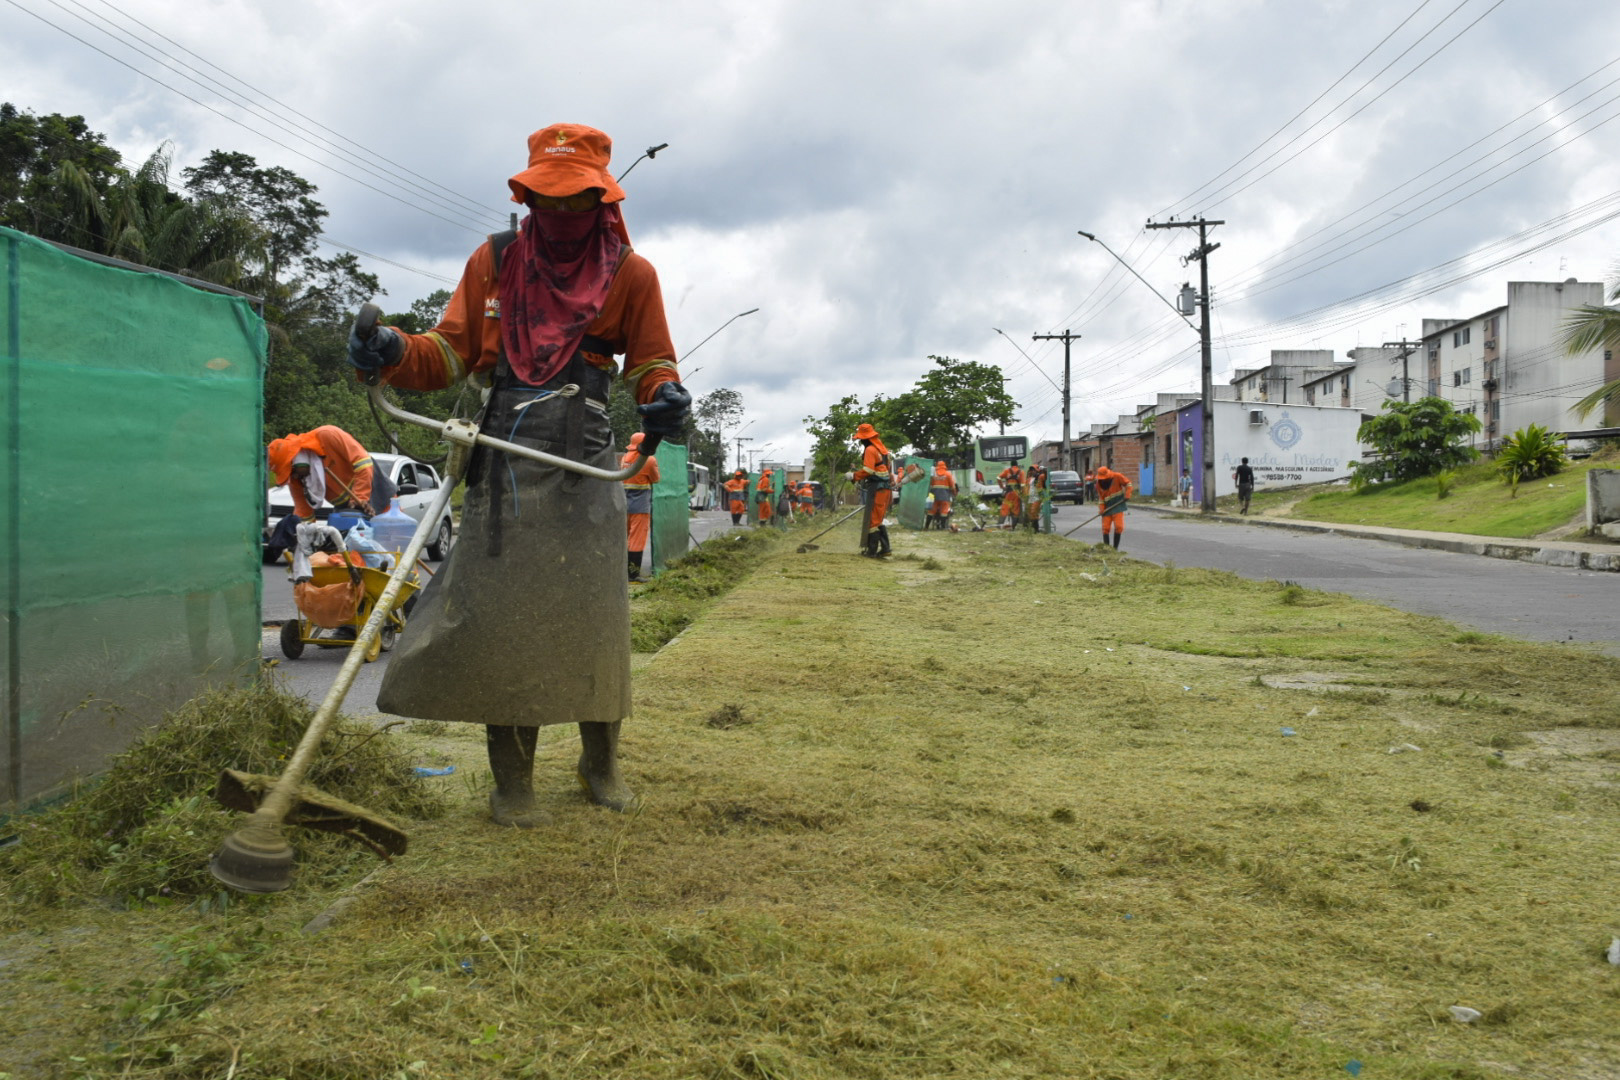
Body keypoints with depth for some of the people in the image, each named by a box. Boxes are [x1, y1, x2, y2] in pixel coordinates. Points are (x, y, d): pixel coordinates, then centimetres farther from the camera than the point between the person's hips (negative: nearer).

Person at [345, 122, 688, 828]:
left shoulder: (631, 274, 8)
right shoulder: (494, 260, 11)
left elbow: (651, 363, 11)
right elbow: (452, 350, 10)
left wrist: (664, 397, -14)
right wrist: (395, 353, -12)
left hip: (585, 457, 0)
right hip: (505, 454, 1)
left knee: (593, 612, 1)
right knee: (501, 609, -4)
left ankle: (600, 764, 20)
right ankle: (511, 779, 6)